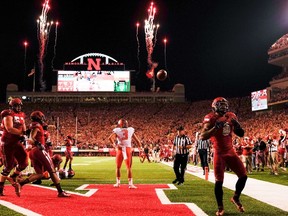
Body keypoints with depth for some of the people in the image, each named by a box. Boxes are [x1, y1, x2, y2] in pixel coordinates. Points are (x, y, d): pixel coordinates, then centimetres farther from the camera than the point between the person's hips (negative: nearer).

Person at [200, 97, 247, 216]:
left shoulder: (231, 117, 1)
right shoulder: (211, 119, -14)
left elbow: (241, 134, 10)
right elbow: (203, 136, -26)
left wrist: (236, 125, -11)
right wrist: (216, 127, -34)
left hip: (231, 152, 5)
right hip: (219, 154, -5)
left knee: (243, 176, 4)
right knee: (219, 181, -4)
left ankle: (236, 198, 28)